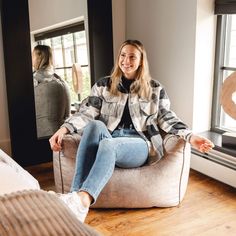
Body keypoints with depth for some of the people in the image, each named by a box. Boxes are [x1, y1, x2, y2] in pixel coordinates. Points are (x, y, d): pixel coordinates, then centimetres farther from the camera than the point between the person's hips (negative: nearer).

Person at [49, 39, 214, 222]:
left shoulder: (155, 88, 14)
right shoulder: (103, 85, 15)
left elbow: (167, 118, 10)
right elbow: (86, 113, 7)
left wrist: (191, 137, -7)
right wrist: (63, 129, -11)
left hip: (139, 144, -1)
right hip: (107, 139, 2)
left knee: (107, 144, -37)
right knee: (94, 125, -34)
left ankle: (83, 200, -58)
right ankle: (76, 194, -46)